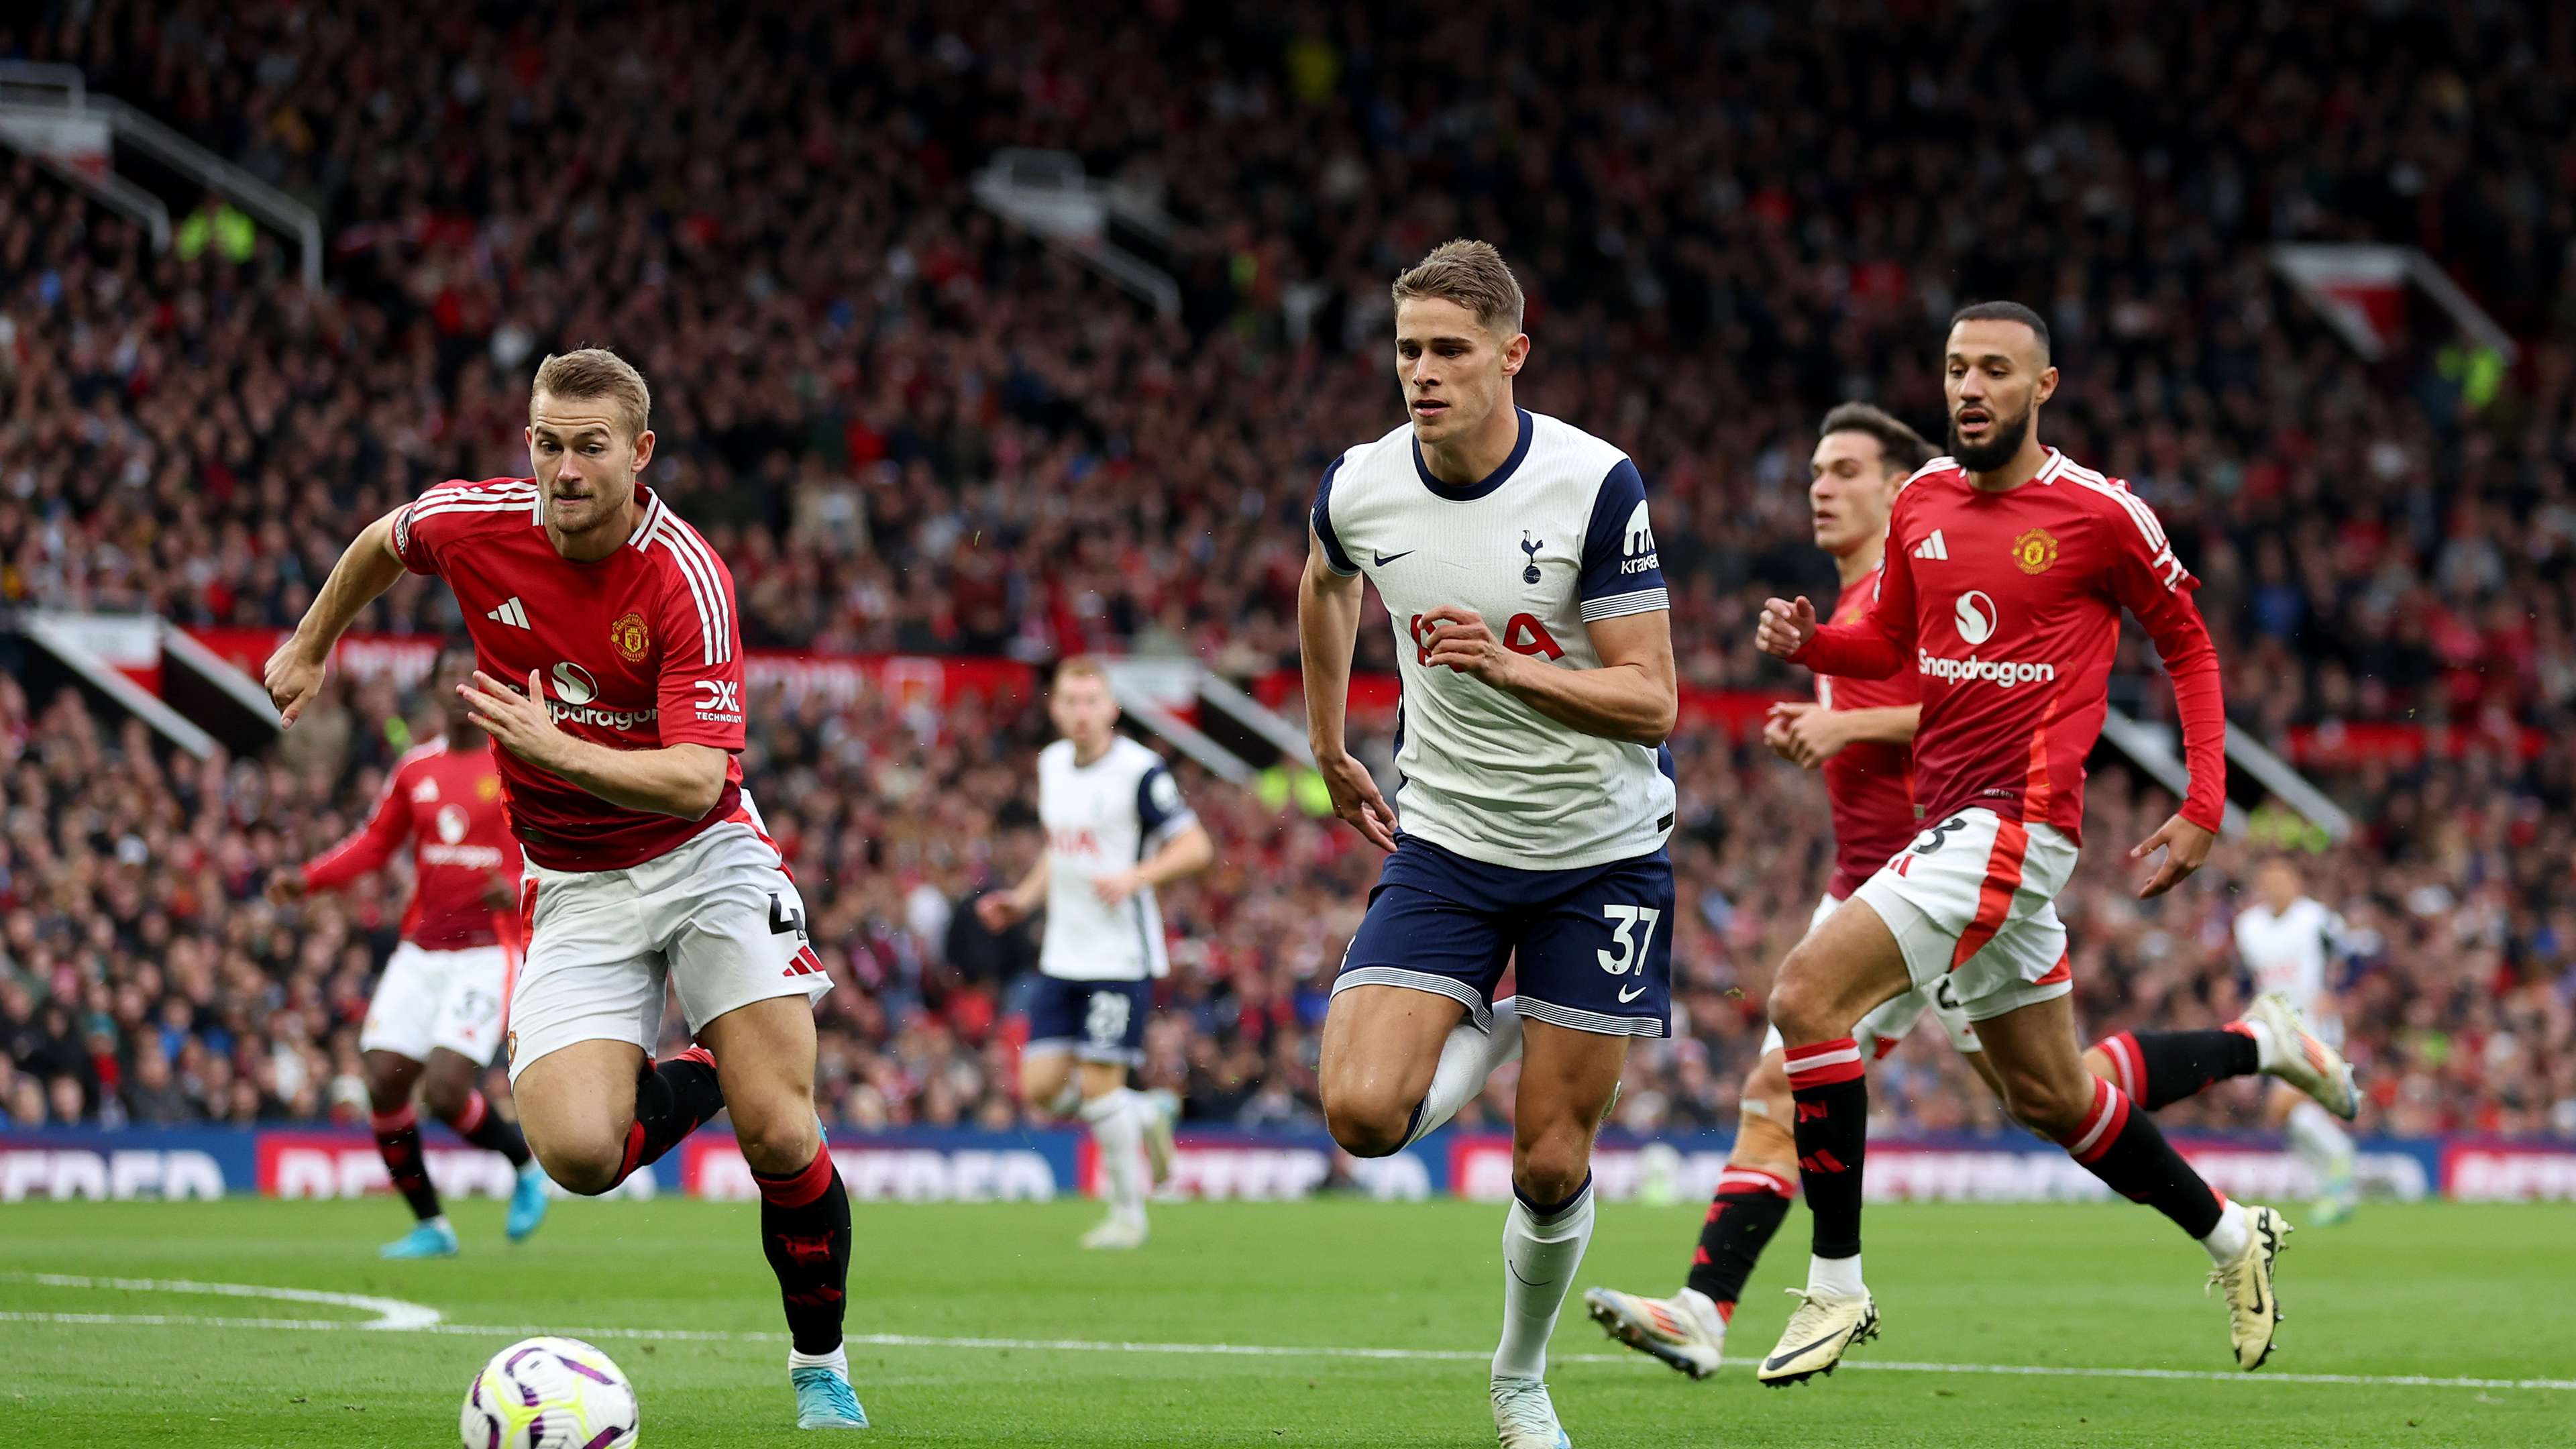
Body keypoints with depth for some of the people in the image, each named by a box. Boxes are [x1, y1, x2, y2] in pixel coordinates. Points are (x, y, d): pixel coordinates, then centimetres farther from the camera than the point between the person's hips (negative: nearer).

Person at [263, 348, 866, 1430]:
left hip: (704, 857, -3)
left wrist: (556, 749, -42)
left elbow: (694, 780, -29)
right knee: (578, 1150, -20)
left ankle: (821, 1364, 11)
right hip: (576, 891, 3)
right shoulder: (475, 526, -11)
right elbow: (381, 542, 15)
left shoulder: (686, 578, -21)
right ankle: (696, 1079, 15)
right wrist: (310, 647, 27)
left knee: (781, 1137, -15)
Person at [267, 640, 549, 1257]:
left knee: (444, 1091, -18)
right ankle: (430, 1225, 11)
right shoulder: (415, 770, 10)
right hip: (421, 950, 5)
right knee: (383, 1084, -5)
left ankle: (526, 1163, 12)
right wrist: (305, 879, 5)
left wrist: (521, 889, -25)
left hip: (487, 949, -5)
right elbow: (373, 844, 19)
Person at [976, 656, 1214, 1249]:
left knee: (1100, 1085, -9)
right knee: (1041, 1088, 0)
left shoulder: (1140, 770, -12)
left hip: (1121, 955, -7)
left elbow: (1196, 846, -11)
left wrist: (1135, 877, -24)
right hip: (1063, 954, 7)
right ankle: (1146, 1117, 25)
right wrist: (1023, 900, 11)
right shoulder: (1052, 764, 10)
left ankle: (1129, 1213, 8)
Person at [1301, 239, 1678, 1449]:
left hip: (1600, 850, -2)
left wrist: (1511, 668, -33)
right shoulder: (1359, 488, -7)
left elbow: (1651, 703, -18)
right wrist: (1329, 750, 24)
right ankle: (1496, 1029, 15)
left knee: (1551, 1166, -1)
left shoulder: (1595, 485, -19)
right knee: (1363, 1112, -18)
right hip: (1445, 842, 3)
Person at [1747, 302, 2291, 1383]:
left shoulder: (2102, 514, -9)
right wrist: (1809, 641, -1)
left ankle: (1836, 1286, -14)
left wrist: (2203, 809, -2)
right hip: (1947, 820, 7)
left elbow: (2187, 644, 3)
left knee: (1805, 995, -20)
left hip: (2016, 819, -7)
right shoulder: (1921, 502, 8)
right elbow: (1889, 644, 21)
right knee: (2050, 1097, 16)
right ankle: (2230, 1235, 36)